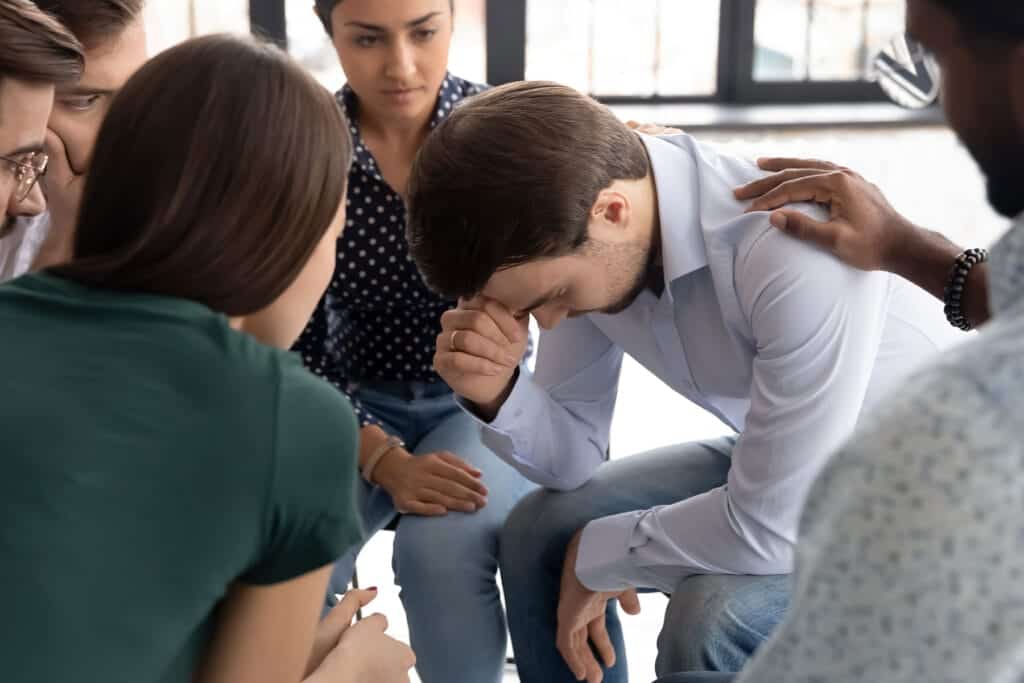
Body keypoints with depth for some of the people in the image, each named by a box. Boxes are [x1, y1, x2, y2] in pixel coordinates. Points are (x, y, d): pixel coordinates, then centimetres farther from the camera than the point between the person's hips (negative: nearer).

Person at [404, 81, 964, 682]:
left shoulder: (796, 255, -38)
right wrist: (495, 392, -24)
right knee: (539, 534, -2)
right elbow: (574, 457, -3)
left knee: (714, 619, -30)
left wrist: (595, 554, -16)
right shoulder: (577, 234, -14)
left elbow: (771, 530, -32)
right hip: (776, 464, 7)